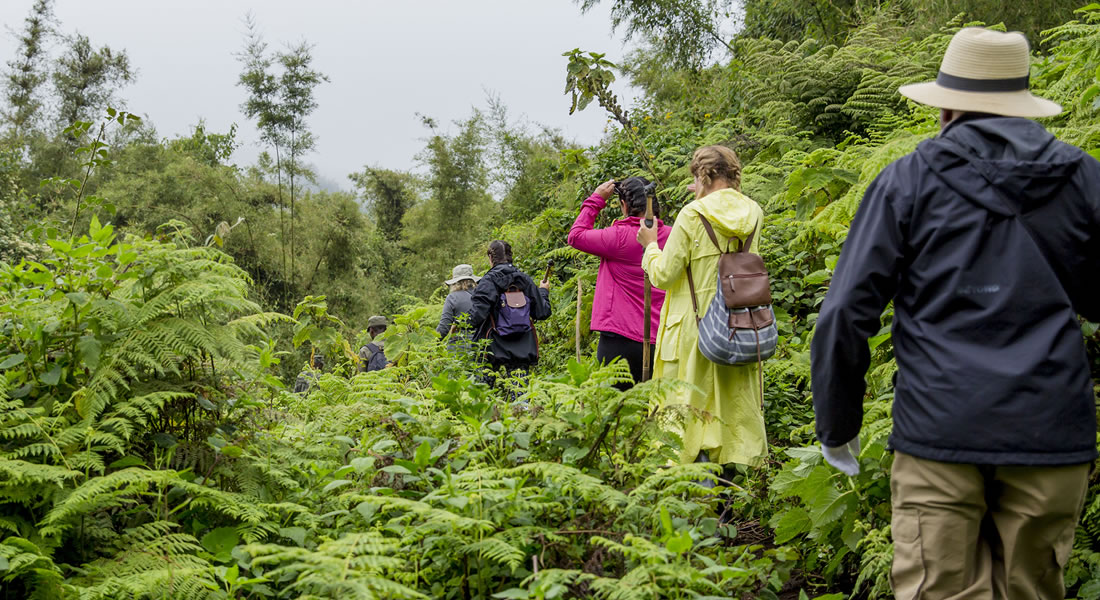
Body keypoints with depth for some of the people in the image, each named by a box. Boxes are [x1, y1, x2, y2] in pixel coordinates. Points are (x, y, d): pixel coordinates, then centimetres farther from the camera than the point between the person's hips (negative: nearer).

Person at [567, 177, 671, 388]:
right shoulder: (671, 236, 2)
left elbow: (575, 236, 1)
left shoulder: (620, 237, -12)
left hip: (620, 341, -5)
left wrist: (596, 199, 7)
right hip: (658, 342, 5)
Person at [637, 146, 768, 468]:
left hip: (696, 325, -5)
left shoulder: (693, 215, -12)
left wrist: (650, 245, 10)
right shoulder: (753, 213, 3)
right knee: (738, 404, 11)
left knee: (692, 402, 2)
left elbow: (664, 275, -10)